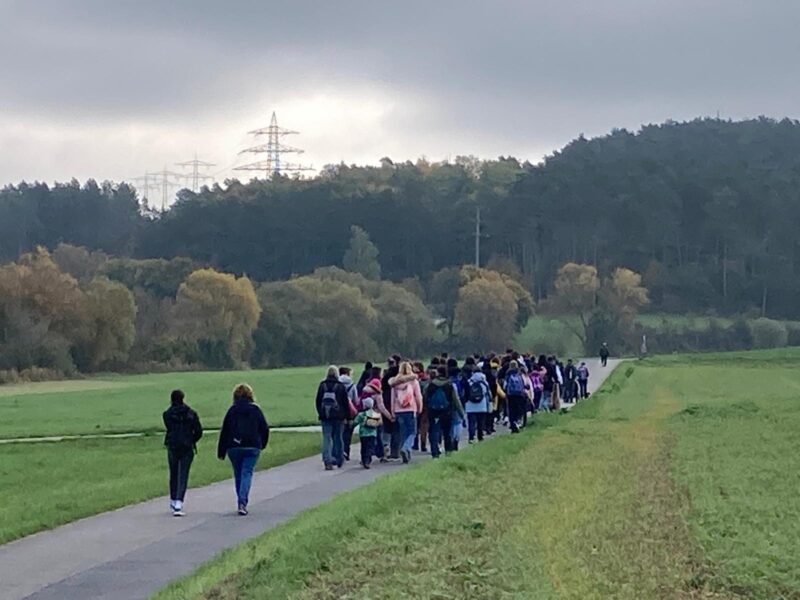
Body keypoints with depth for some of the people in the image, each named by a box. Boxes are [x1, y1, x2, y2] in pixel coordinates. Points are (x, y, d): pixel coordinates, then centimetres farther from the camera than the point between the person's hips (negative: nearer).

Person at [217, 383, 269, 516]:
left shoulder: (232, 410, 1)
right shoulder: (256, 409, 1)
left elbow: (224, 431, 1)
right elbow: (265, 429, 5)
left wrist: (221, 451, 6)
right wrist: (262, 444, 21)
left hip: (234, 448, 1)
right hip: (252, 447, -1)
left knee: (238, 474, 13)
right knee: (247, 473, -3)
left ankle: (242, 502, 18)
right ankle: (242, 502, -19)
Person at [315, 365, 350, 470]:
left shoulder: (322, 385, 2)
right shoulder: (340, 386, -5)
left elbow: (318, 401, 8)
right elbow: (346, 403, -3)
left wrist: (320, 414, 18)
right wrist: (346, 416, 4)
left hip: (325, 417, 1)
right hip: (338, 417, -1)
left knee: (326, 438, -1)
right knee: (338, 438, 12)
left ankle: (327, 460, -14)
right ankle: (339, 460, 20)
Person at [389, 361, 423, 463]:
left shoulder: (395, 382, 3)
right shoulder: (413, 380, -5)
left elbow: (393, 398, 5)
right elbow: (418, 396, -3)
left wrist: (393, 412, 11)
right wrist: (420, 408, 11)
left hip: (399, 411, 3)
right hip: (410, 410, -3)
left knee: (403, 433, 12)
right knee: (412, 432, 3)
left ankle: (405, 456, 12)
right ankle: (405, 448, -21)